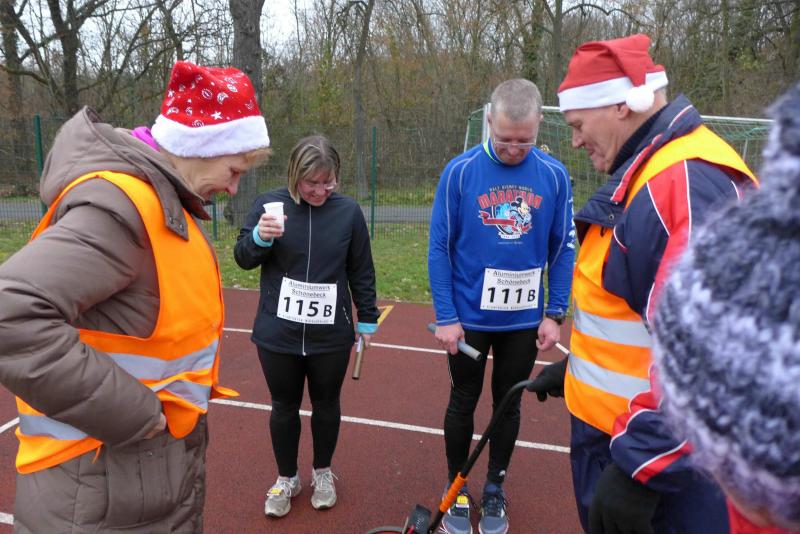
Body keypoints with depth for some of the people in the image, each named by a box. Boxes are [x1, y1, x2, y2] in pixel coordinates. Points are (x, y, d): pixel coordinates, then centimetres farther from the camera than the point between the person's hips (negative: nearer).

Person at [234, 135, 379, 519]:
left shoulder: (348, 211, -5)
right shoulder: (269, 204, -7)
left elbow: (361, 271, 3)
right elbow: (243, 259, -3)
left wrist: (367, 318, 8)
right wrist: (260, 237, -24)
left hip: (331, 336, 0)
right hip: (278, 333, 0)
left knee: (326, 404, 16)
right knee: (284, 406, 15)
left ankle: (323, 473, 40)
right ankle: (286, 478, 37)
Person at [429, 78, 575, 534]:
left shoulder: (554, 176, -6)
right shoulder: (460, 171, -11)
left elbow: (563, 249, 1)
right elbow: (440, 248, -8)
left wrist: (555, 314, -4)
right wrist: (446, 316, -10)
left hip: (525, 319, 2)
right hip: (469, 317, -1)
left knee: (508, 404, 17)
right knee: (463, 403, 14)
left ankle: (495, 488, 38)